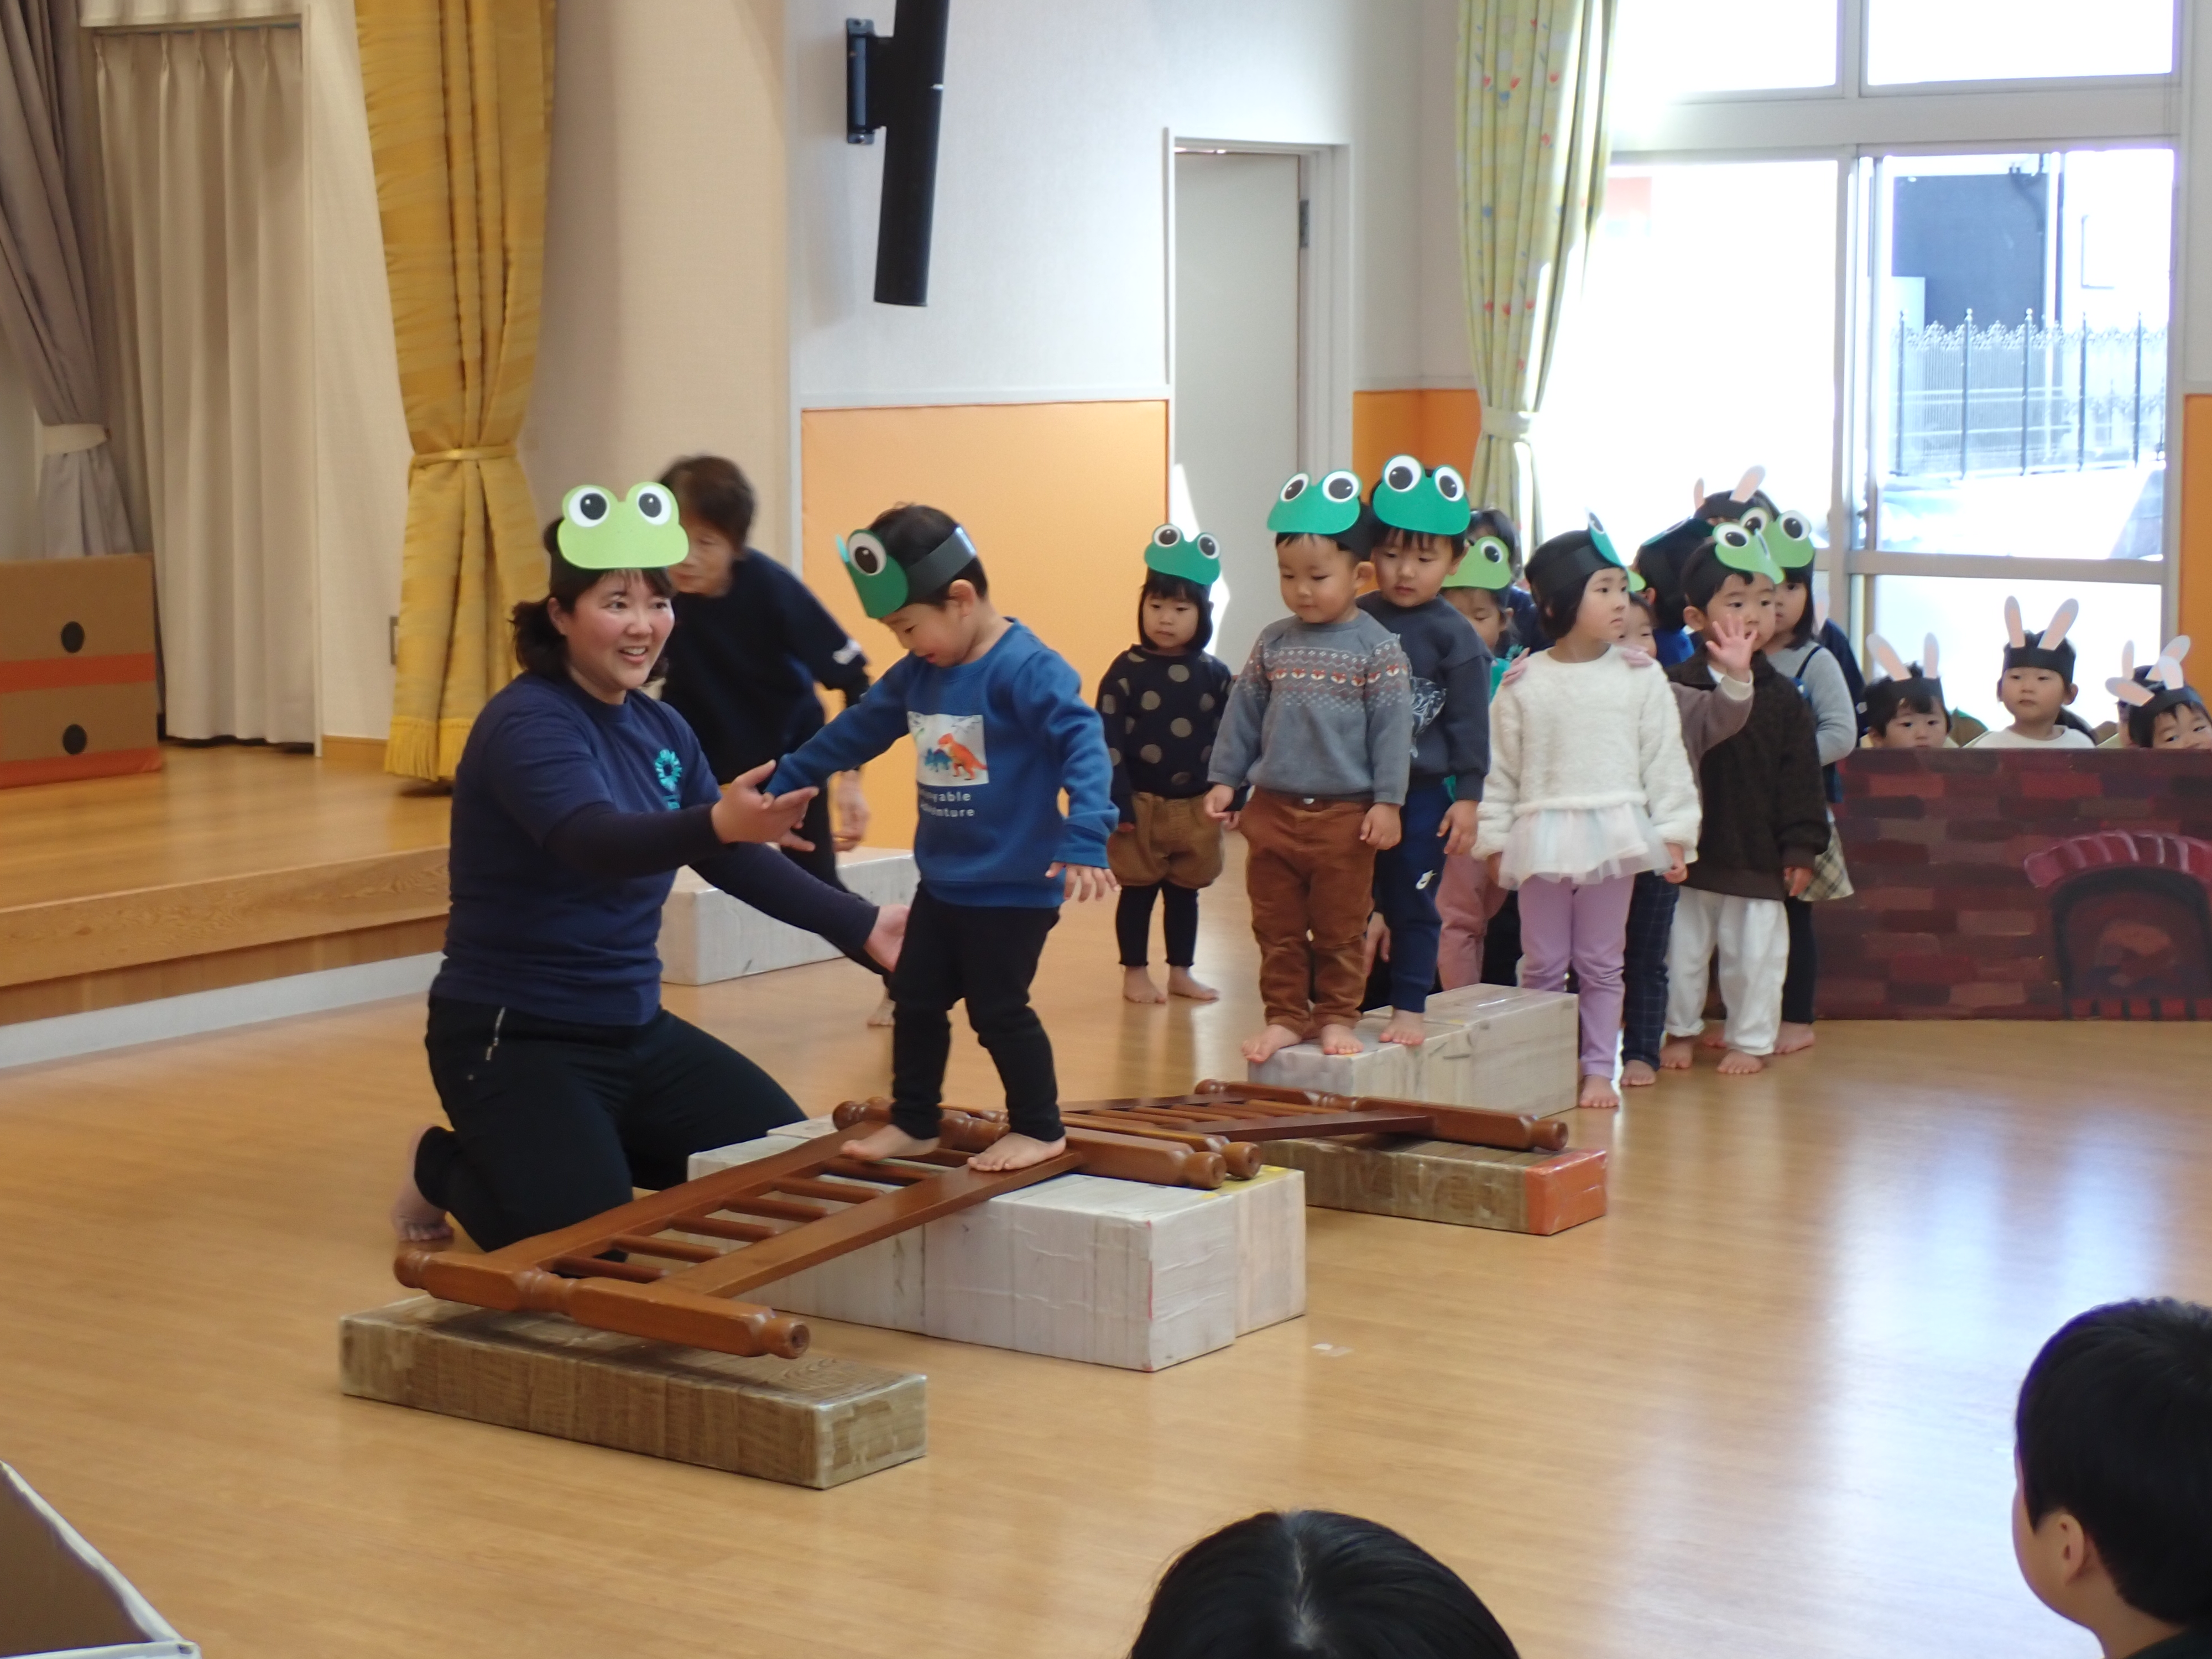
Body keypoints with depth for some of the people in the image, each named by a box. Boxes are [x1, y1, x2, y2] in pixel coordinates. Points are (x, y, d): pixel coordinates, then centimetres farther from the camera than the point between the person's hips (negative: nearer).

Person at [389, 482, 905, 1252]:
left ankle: (598, 1154, 24)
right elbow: (595, 840, -37)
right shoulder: (527, 724, -19)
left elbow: (737, 860, 12)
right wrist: (717, 821, -56)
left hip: (635, 1030, 8)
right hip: (514, 1040, -8)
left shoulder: (662, 729, 5)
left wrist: (862, 925, 3)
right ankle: (447, 1167, 10)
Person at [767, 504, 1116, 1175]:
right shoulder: (917, 676, 6)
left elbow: (1084, 744, -29)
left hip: (1013, 888, -8)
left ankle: (1039, 1129, 15)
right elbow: (853, 732, 17)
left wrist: (1084, 842, -41)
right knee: (914, 1000, 14)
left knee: (998, 1010, -1)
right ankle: (914, 1123, 28)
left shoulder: (1027, 669, -20)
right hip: (942, 884, 8)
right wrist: (779, 786, 20)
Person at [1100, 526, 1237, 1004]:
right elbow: (1108, 742, -11)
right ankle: (1135, 973, 18)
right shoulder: (1127, 671, -9)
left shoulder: (1214, 674, 0)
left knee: (1184, 892, 14)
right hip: (1142, 804, -3)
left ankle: (1181, 972, 25)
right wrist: (1118, 803, -15)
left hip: (1196, 807, 3)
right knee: (1138, 891, 8)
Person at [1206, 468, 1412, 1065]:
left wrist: (1387, 802, -12)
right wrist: (1224, 780, 7)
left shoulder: (1376, 647, -7)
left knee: (1340, 930, 7)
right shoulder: (1273, 644, 5)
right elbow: (1243, 715, 11)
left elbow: (1392, 727, -8)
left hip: (1345, 814, -4)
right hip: (1272, 810, 4)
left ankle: (1337, 1017, 19)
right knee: (1276, 927, 9)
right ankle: (1285, 1016, 18)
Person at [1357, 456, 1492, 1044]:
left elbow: (1470, 724, -4)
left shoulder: (1454, 636, -6)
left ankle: (1410, 1008, 16)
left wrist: (1468, 797, -6)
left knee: (1411, 905, 5)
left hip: (1422, 793, -3)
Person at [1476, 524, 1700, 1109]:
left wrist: (1674, 834, -2)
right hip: (1542, 835, 0)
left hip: (1614, 831, 0)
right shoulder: (1523, 683, -1)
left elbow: (1666, 760, 1)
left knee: (1600, 963, 8)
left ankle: (1599, 1069, 16)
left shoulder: (1641, 678, 0)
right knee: (1542, 964, 7)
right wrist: (1494, 839, 2)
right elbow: (1501, 768, 4)